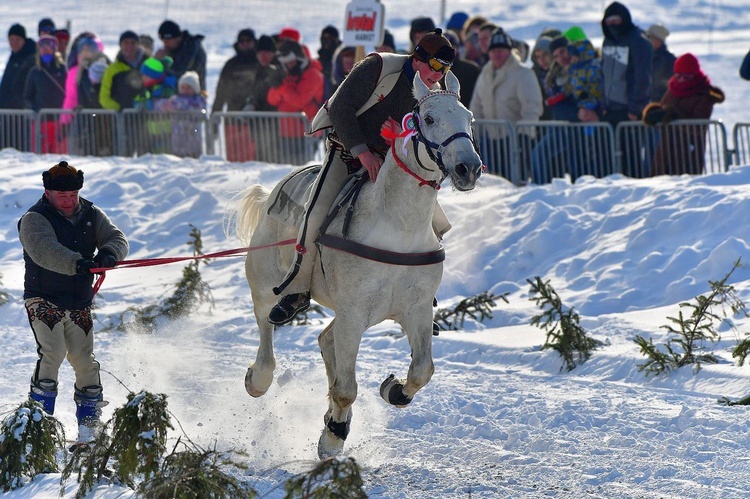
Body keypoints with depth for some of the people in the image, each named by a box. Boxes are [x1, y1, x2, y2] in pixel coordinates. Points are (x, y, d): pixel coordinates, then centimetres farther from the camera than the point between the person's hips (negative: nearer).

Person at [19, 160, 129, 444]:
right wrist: (76, 264, -48)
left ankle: (89, 420, 16)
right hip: (43, 300, -4)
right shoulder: (35, 219, -11)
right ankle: (40, 413, -10)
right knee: (53, 352, -19)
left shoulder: (91, 216, 7)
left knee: (83, 359, 2)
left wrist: (109, 253, -31)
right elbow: (44, 250, -30)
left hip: (79, 304, 4)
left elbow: (116, 238, -5)